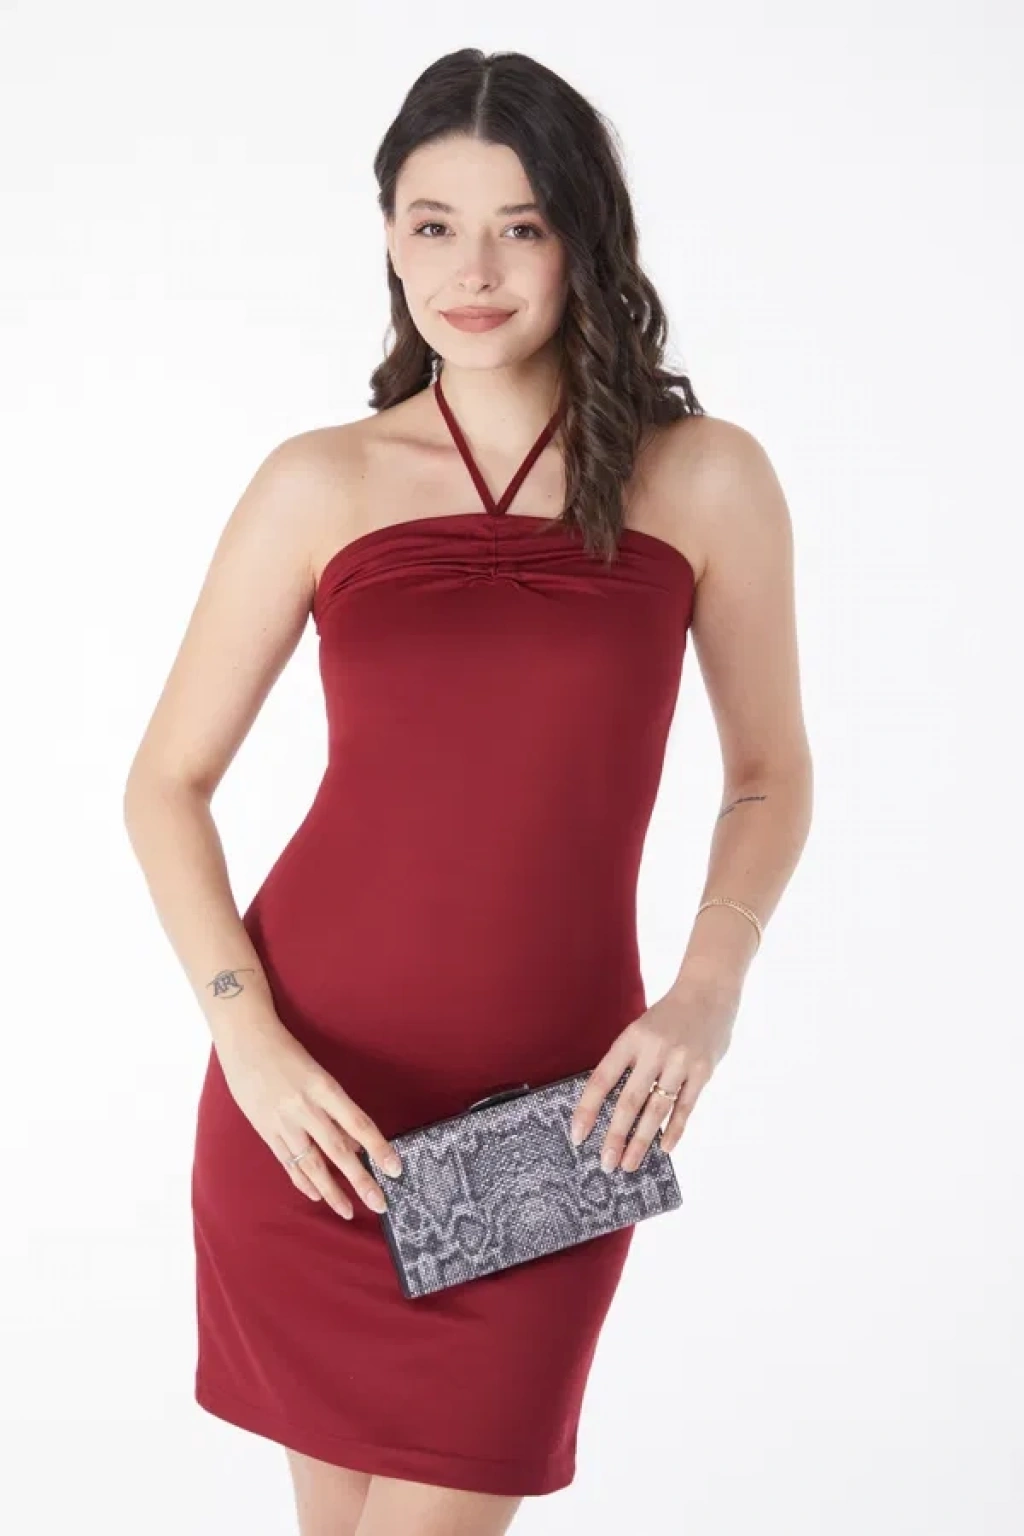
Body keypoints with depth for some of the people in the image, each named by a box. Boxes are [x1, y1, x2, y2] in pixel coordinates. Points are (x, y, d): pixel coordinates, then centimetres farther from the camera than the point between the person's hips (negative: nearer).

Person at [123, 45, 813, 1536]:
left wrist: (708, 989, -7)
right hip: (314, 1093, 1)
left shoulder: (703, 478, 0)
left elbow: (772, 774, 10)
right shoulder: (323, 483, 1)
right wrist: (250, 1038, -8)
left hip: (554, 1103, -1)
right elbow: (167, 781, 5)